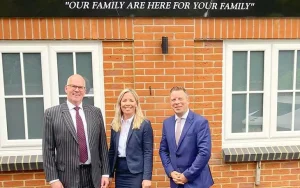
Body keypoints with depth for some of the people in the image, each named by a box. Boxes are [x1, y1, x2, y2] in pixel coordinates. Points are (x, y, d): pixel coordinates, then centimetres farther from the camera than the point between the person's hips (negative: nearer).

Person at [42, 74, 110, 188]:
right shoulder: (51, 114, -4)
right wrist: (53, 179, -7)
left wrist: (105, 173, 1)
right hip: (67, 177, -2)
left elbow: (102, 145, 3)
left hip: (93, 175, 3)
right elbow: (48, 149, -3)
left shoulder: (95, 112, 3)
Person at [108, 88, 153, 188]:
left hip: (136, 173, -4)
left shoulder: (145, 124, -9)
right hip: (119, 173, 5)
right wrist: (110, 174, 10)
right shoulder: (115, 124, 5)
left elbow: (148, 153, -10)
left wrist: (147, 177, -14)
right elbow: (112, 150, 9)